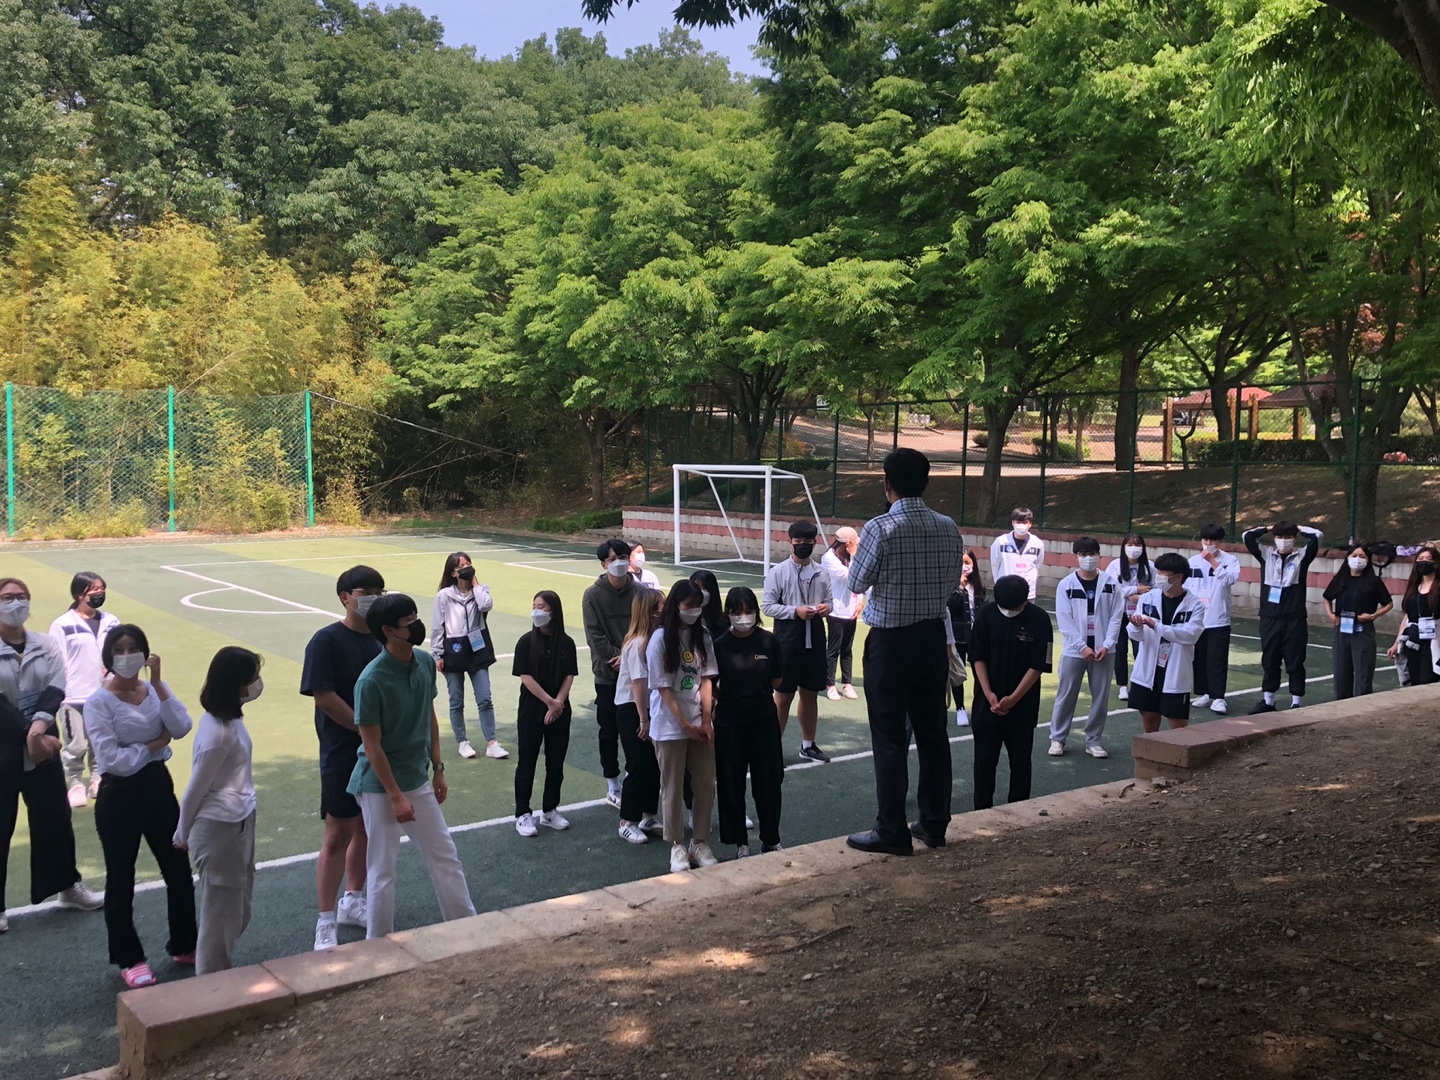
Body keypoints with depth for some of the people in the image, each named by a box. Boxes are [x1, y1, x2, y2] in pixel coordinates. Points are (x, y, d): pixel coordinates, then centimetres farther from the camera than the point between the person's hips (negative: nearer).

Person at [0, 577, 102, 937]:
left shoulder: (46, 646, 3)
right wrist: (29, 734, -22)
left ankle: (68, 886, 30)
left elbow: (56, 690, -8)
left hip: (43, 745, 4)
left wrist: (39, 725, -25)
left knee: (55, 817, 13)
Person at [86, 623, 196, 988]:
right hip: (119, 795, -5)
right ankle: (128, 959, 24)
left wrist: (158, 684, -17)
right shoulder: (99, 703, -13)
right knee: (121, 880, 8)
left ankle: (184, 945, 30)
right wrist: (154, 744, -11)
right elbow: (113, 759, -21)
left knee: (179, 870, 13)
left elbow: (182, 728, -14)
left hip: (158, 786, 5)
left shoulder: (156, 689, 2)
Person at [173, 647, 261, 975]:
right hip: (220, 829, -9)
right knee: (221, 913, 7)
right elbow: (195, 789, -15)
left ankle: (217, 974, 38)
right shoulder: (219, 734, -24)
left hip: (238, 824, 10)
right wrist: (183, 835, 2)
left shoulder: (228, 719, 1)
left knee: (237, 909, 21)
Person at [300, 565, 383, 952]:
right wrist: (365, 729, -14)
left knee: (367, 829, 16)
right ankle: (326, 923, 9)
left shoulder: (382, 639, 5)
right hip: (343, 753, -6)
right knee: (338, 834, -1)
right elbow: (324, 695, -17)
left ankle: (353, 903, 33)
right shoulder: (327, 641, -13)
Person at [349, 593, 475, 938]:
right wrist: (396, 796, -16)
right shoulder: (372, 680, -23)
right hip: (381, 784, -7)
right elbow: (372, 745, -19)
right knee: (383, 871, 6)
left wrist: (438, 769, 10)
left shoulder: (426, 662, -4)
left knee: (445, 856, 16)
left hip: (418, 779, 7)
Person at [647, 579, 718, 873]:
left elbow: (706, 679, 4)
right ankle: (677, 846, 17)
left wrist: (706, 719, -5)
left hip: (701, 723, 5)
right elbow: (663, 688, -11)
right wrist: (686, 724, -12)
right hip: (670, 725, -5)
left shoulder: (702, 636, 3)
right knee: (673, 788, 5)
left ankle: (700, 842, 22)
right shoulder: (660, 639, -11)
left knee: (706, 783, 7)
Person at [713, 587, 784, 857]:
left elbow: (776, 681, 4)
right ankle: (740, 842, 21)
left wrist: (752, 686, -3)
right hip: (730, 723, -1)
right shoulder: (719, 645, -6)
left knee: (769, 782, 7)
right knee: (731, 785, 6)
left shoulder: (768, 641, -3)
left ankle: (771, 839, 23)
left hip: (764, 720, 1)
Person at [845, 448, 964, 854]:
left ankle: (891, 831, 8)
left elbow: (856, 583, -6)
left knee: (890, 739, 2)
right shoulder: (948, 528, -1)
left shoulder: (879, 529, -17)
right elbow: (952, 581, 10)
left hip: (890, 642, -5)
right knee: (932, 732, 13)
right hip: (933, 638, 5)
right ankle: (934, 823, 23)